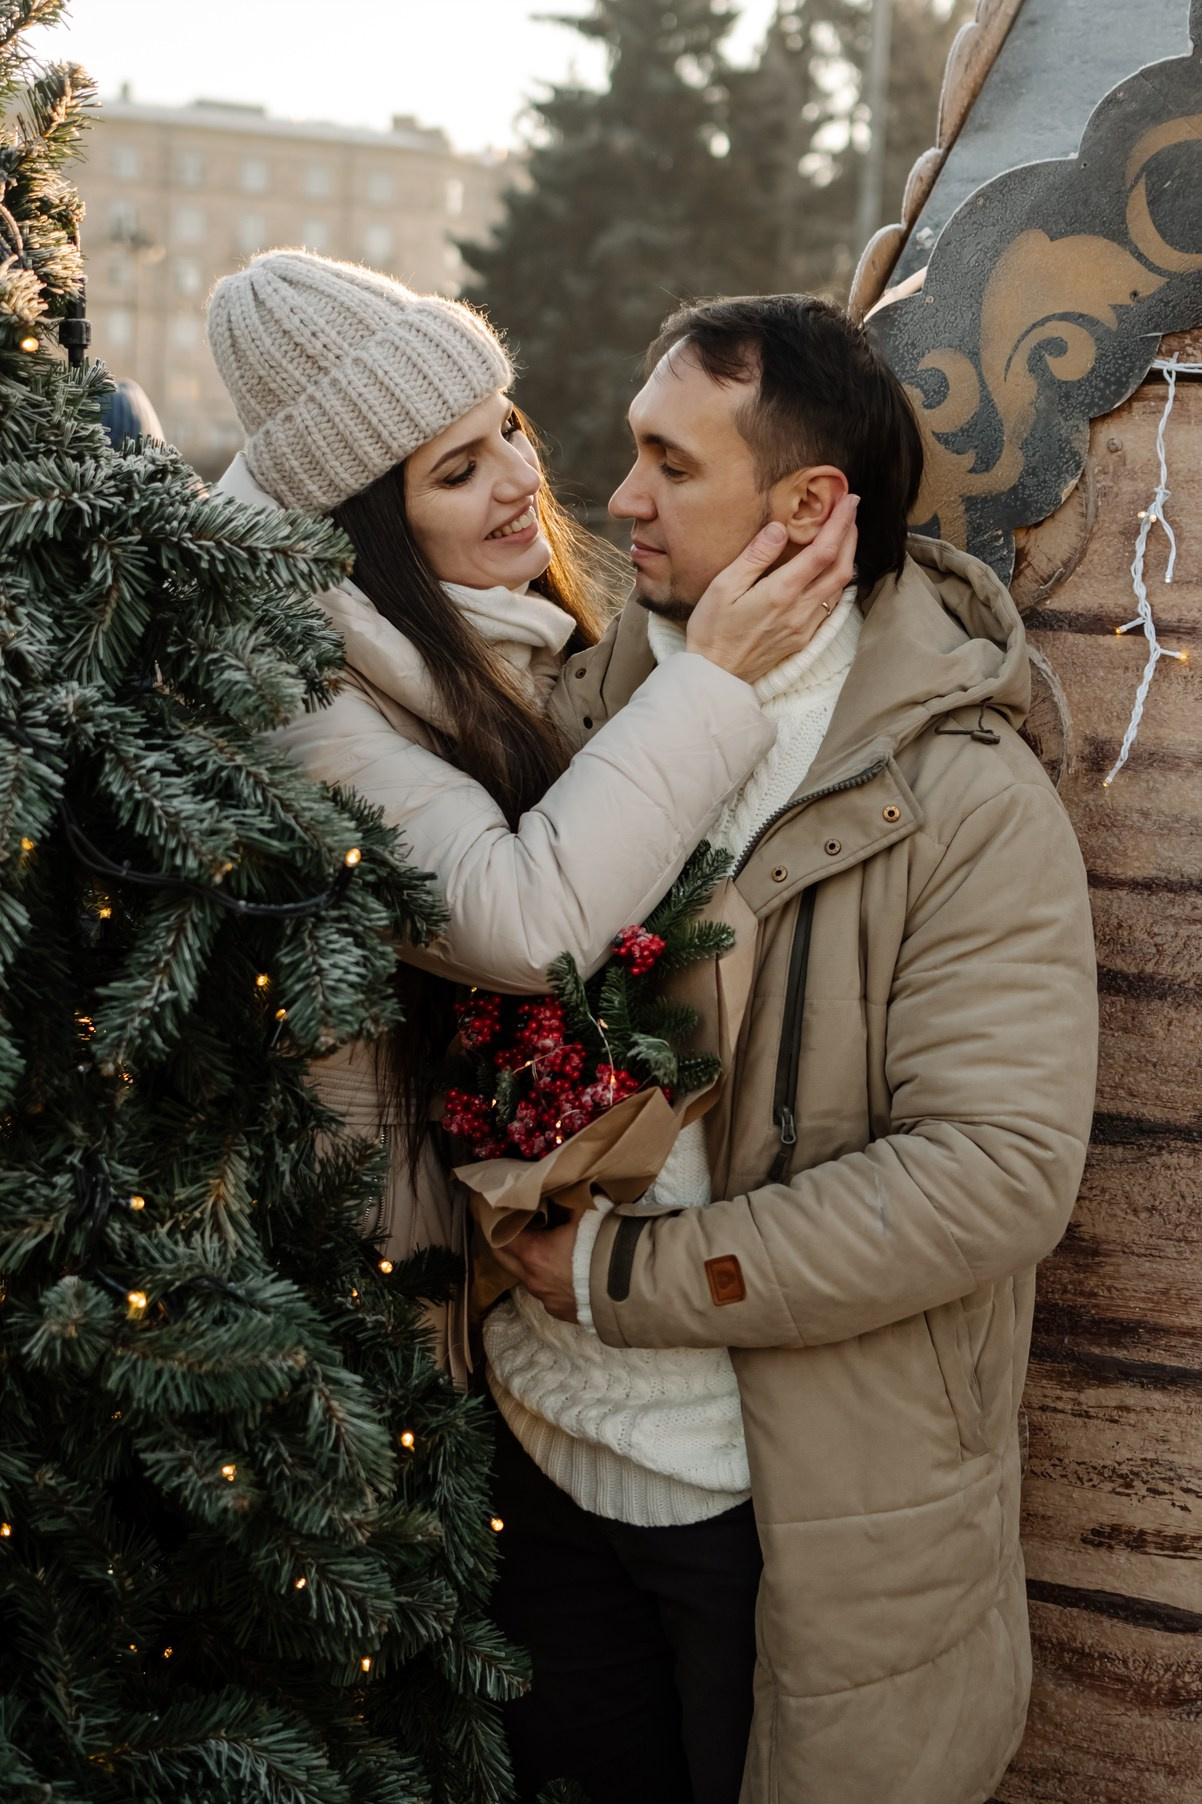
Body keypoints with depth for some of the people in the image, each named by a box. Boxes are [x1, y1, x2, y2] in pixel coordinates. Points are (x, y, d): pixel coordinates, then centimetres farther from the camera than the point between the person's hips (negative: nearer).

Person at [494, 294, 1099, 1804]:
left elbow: (1000, 1169, -22)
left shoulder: (968, 801, -15)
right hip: (547, 1458, 5)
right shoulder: (587, 715, 1)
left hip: (809, 1513, -4)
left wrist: (627, 1275, -19)